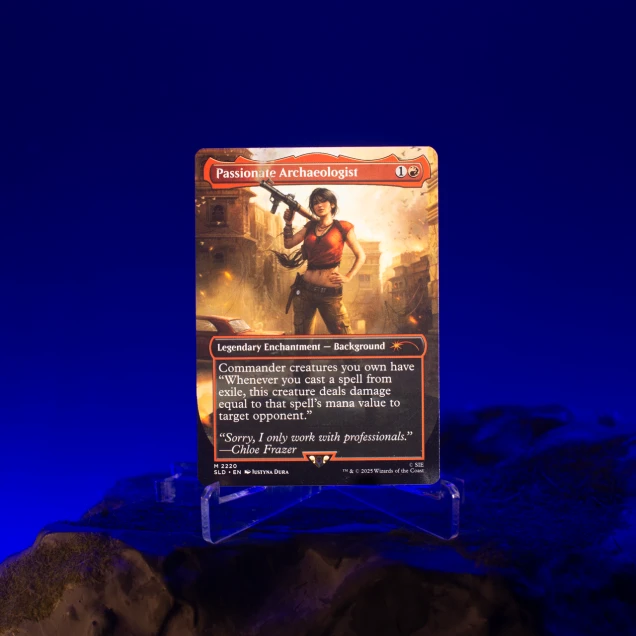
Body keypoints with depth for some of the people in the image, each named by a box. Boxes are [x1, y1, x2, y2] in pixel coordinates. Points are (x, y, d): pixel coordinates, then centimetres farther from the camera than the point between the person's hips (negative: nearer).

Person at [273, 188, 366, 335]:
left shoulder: (342, 227, -1)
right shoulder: (311, 226, 12)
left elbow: (361, 256, 3)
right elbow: (289, 244, 9)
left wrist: (348, 277, -5)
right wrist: (288, 222, 3)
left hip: (330, 292, -4)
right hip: (304, 289, 4)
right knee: (301, 333, 10)